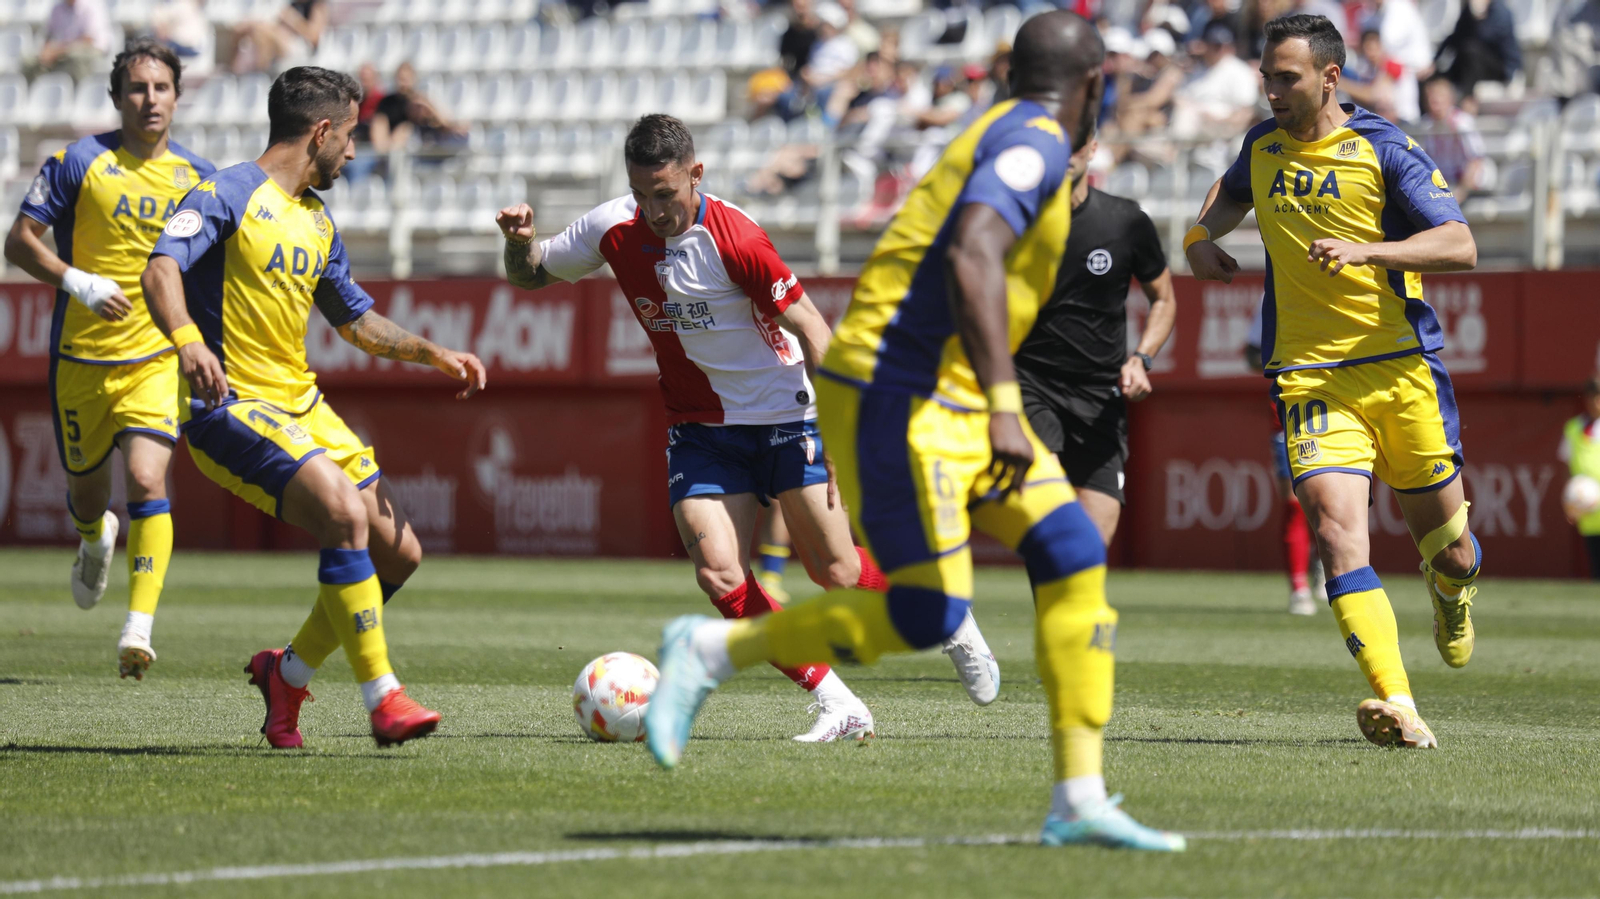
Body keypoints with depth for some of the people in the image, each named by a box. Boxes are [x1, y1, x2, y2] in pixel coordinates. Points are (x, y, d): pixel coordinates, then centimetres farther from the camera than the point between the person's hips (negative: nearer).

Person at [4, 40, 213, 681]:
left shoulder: (198, 177, 2)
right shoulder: (80, 162, -6)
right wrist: (77, 282, -19)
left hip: (157, 358, 0)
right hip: (81, 357, 0)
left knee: (146, 480, -20)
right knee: (86, 489, 15)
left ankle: (139, 627, -23)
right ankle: (95, 539, 53)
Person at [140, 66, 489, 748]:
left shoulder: (317, 224, 18)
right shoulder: (229, 195, -9)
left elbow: (356, 320, 28)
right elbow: (161, 267, -23)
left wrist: (432, 353, 13)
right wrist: (189, 341, -42)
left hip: (301, 407, 9)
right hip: (229, 408, -9)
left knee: (398, 552, 3)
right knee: (345, 513, -28)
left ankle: (288, 673, 21)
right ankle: (382, 699, -22)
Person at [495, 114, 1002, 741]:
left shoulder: (735, 238, -21)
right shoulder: (613, 230, -7)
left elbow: (810, 330, -16)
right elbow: (529, 275, 8)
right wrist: (520, 242, -15)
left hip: (783, 415, -4)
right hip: (699, 429, 4)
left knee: (835, 571, -1)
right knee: (719, 575, -15)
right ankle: (835, 703, -7)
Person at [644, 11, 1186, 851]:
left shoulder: (1001, 137, 18)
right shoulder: (1035, 145, -13)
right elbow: (971, 259, -29)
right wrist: (1003, 407, -36)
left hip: (950, 399, 10)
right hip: (897, 396, -10)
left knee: (1072, 554, -1)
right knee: (928, 614, -12)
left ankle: (1078, 799, -2)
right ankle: (713, 650, 3)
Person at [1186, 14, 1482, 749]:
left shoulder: (1384, 150, -7)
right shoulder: (1262, 146, 8)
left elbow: (1460, 247, -14)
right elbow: (1232, 191, 34)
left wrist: (1367, 251, -27)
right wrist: (1201, 234, 13)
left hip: (1402, 369, -2)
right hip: (1310, 377, 2)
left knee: (1447, 550, 9)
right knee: (1336, 526, -21)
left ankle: (1451, 594, 49)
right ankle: (1395, 705, -28)